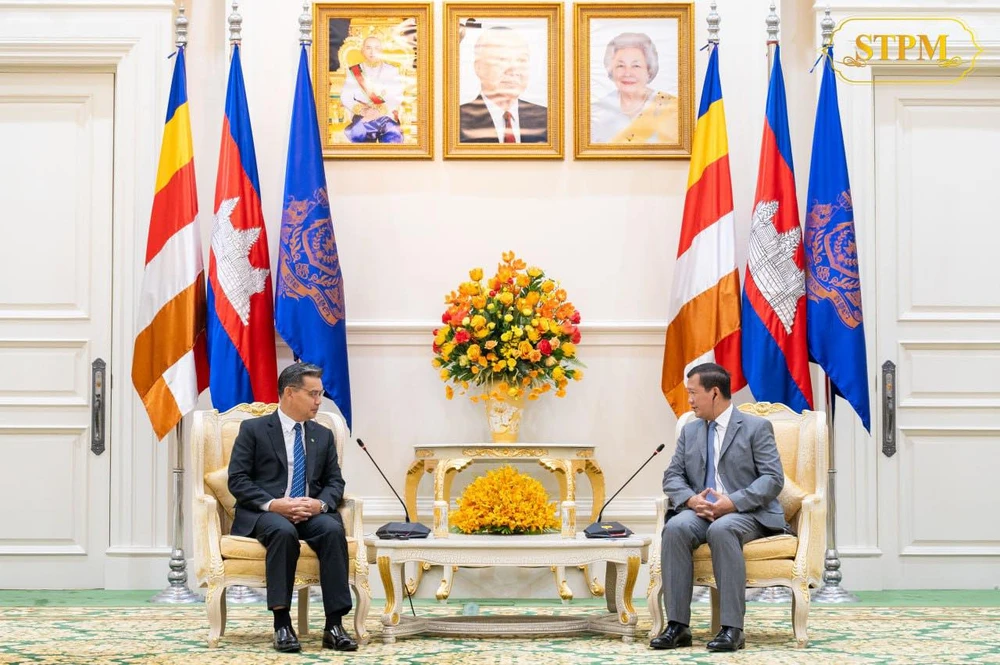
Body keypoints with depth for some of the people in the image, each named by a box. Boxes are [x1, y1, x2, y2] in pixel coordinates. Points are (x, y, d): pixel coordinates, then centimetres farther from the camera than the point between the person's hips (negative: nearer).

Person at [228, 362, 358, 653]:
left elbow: (335, 482, 12)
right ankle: (282, 624, -33)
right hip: (264, 513, -3)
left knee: (334, 530, -31)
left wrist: (320, 503, -12)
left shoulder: (323, 436, 17)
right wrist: (272, 504, -19)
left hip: (311, 512, 3)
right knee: (284, 531, -38)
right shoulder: (253, 429, 4)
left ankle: (334, 625, -31)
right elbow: (237, 480, -3)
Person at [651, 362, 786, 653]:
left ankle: (732, 628, -36)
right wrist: (691, 499, -13)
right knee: (676, 527, -30)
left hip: (746, 513, -4)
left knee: (721, 529, -38)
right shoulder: (689, 430, 16)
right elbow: (672, 476, 10)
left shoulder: (756, 427, -1)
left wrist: (733, 503, -23)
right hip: (701, 511, 4)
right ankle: (677, 625, -29)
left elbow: (773, 478, -9)